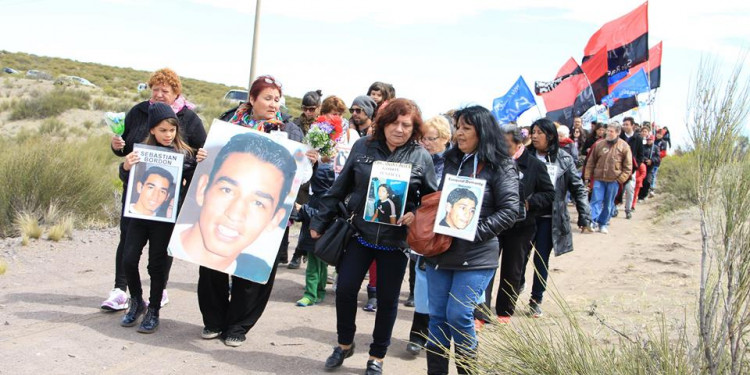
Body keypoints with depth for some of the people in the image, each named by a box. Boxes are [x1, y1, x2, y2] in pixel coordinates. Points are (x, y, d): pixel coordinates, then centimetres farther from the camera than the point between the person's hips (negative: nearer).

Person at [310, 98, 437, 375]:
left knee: (387, 299, 8)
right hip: (360, 233, 1)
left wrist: (416, 214, -17)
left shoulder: (421, 157, -4)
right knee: (345, 289, 2)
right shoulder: (363, 147, -1)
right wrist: (320, 222, 7)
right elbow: (340, 188, 5)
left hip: (395, 240, -1)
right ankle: (344, 343, 28)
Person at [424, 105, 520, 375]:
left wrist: (473, 231, -18)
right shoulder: (451, 160, 11)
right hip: (441, 251, 6)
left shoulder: (500, 167, -6)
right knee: (437, 316, 8)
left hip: (476, 257, -6)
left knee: (459, 316, -8)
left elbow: (509, 212, -10)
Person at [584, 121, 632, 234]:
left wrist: (621, 179, -8)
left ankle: (603, 224, 18)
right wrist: (587, 176, 1)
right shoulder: (599, 144, 3)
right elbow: (591, 162, 8)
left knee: (608, 203, 8)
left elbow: (628, 166, 0)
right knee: (596, 200, -7)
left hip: (613, 180, -1)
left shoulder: (624, 146, -1)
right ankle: (593, 221, -10)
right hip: (599, 179, 1)